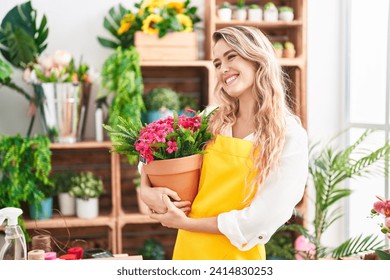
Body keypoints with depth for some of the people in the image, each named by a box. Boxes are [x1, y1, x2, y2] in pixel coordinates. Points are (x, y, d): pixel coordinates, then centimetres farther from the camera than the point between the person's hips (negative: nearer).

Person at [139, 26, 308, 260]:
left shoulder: (289, 136, -13)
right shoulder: (212, 120, -1)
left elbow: (263, 220, -18)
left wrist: (186, 223, -15)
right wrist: (146, 190, -9)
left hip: (235, 256, -4)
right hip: (187, 248, 4)